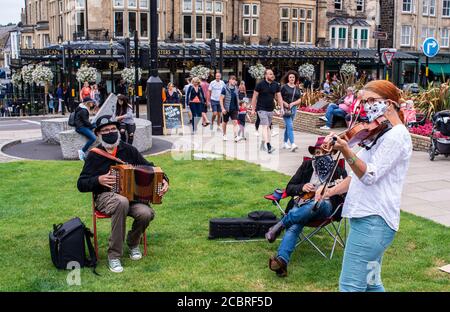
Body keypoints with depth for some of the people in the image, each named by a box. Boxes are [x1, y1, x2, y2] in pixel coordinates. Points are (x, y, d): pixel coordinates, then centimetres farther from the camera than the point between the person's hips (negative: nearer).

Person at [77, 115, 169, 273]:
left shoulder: (128, 150, 6)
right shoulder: (94, 155, 1)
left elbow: (148, 167, 11)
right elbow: (81, 184, 3)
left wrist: (163, 179, -7)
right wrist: (98, 180, -15)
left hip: (131, 194, 3)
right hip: (105, 196, -2)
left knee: (146, 213, -30)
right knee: (122, 202, -40)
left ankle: (133, 242, 6)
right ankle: (114, 255, -27)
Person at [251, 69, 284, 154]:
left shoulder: (276, 85, 5)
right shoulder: (260, 84, -7)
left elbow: (279, 97, 9)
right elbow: (254, 97, -3)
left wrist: (281, 108, 1)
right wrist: (253, 109, -5)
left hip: (271, 109, 5)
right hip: (262, 109, -5)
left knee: (268, 127, 12)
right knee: (265, 126, -14)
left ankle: (263, 144, 25)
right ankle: (268, 146, -23)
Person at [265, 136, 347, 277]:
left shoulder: (338, 170, 12)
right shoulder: (307, 165, 17)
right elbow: (289, 188, 17)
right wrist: (302, 188, -4)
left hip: (324, 206, -1)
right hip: (302, 203, 2)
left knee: (316, 204, -41)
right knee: (294, 226, -33)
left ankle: (280, 225, -32)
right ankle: (282, 260, -51)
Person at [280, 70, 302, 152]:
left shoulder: (297, 88, 11)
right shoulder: (284, 87, -4)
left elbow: (299, 100, 8)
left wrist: (292, 104, -9)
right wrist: (285, 103, -17)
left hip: (293, 108, 5)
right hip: (285, 109, -5)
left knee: (287, 126, 14)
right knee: (290, 126, -14)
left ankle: (285, 143, 24)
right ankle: (292, 144, -21)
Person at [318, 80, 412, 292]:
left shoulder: (397, 135, -11)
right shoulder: (380, 133, 20)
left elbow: (370, 176, -21)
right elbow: (360, 174, 22)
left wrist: (345, 151, -35)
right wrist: (332, 191, 10)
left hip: (373, 220, -10)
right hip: (369, 217, 10)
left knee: (350, 286, -9)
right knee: (370, 283, 18)